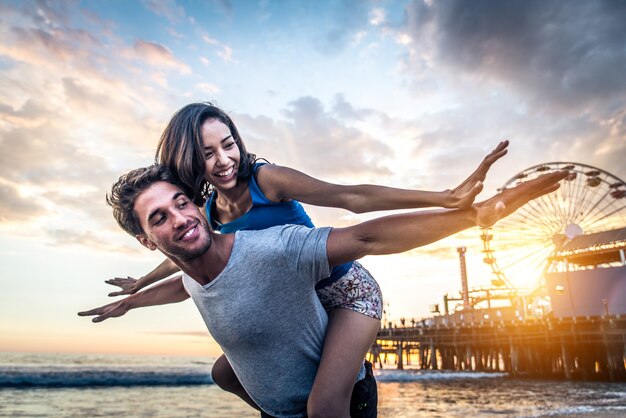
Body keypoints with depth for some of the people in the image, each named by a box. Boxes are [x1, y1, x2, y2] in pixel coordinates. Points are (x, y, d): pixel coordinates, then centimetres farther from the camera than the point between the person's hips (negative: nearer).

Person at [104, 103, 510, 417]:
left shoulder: (266, 179, -21)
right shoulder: (209, 209, -1)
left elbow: (352, 197, -31)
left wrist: (446, 198, -40)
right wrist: (139, 284, 37)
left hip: (349, 292, -7)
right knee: (225, 373, 16)